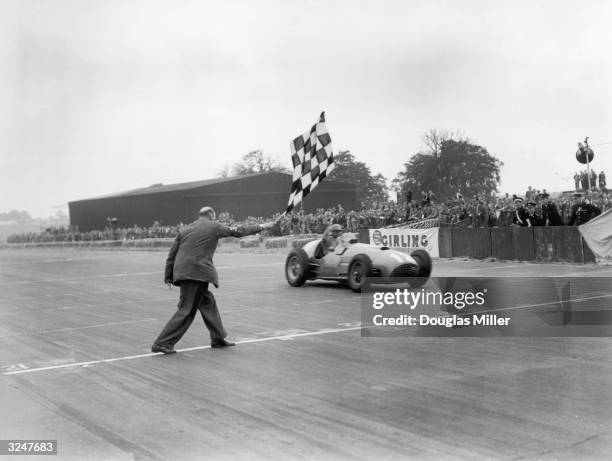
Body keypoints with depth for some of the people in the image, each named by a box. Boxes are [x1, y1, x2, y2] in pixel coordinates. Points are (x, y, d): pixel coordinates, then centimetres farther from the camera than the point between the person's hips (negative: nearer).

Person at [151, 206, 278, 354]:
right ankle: (162, 344, -4)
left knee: (208, 302, 18)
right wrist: (261, 227, 15)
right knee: (186, 311, -3)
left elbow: (172, 254, 14)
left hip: (183, 273, 8)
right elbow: (238, 231, 5)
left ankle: (218, 338, 26)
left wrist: (168, 276, 19)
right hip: (197, 274, -8)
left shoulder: (185, 230, 16)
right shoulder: (213, 227, 1)